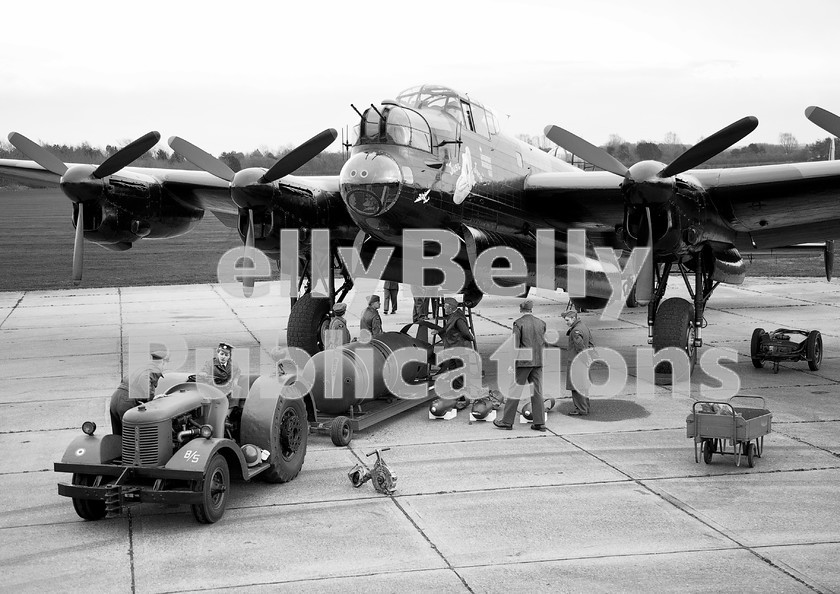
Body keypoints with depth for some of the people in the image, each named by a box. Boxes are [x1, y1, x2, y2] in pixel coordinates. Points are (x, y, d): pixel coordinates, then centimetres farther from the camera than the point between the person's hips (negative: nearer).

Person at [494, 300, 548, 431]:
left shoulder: (518, 323, -8)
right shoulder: (541, 323, 6)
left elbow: (515, 345, -11)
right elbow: (543, 344, 11)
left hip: (523, 362, -5)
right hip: (538, 362, 5)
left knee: (514, 391, 2)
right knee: (537, 392, 8)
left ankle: (507, 421, 5)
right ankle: (539, 423, 6)